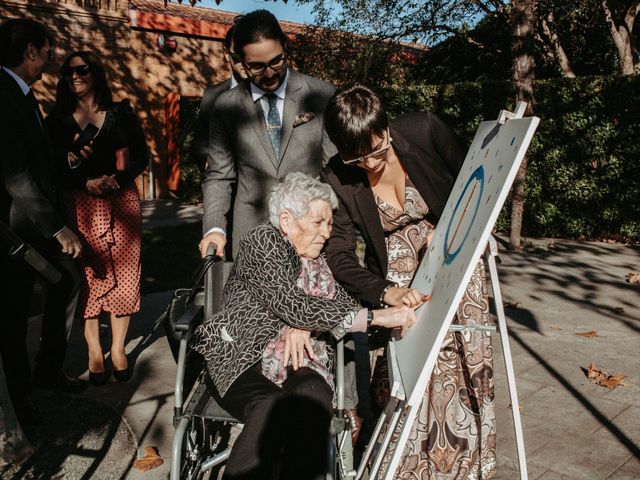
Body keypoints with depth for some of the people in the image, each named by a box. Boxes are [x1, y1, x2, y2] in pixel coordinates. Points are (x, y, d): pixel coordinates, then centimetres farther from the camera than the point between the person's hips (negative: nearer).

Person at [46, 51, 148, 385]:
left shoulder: (121, 113, 8)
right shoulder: (58, 120, 7)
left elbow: (141, 156, 6)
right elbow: (54, 168, 3)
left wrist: (117, 178, -11)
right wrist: (88, 183, -14)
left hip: (121, 203, 1)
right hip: (80, 205, 0)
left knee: (122, 274, 1)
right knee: (88, 276, -1)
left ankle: (118, 348, 13)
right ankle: (94, 351, 10)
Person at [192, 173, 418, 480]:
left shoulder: (316, 262, 20)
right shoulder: (265, 240, -4)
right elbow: (292, 304, -18)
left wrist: (301, 324, -14)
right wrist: (376, 317, -21)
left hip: (300, 363, 5)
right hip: (246, 359, -5)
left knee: (314, 398, -30)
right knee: (271, 409, -35)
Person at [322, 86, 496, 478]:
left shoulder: (423, 130, -18)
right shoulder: (339, 179, -17)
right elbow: (340, 257, -18)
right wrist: (386, 293, -32)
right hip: (397, 274, 0)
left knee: (465, 364, -1)